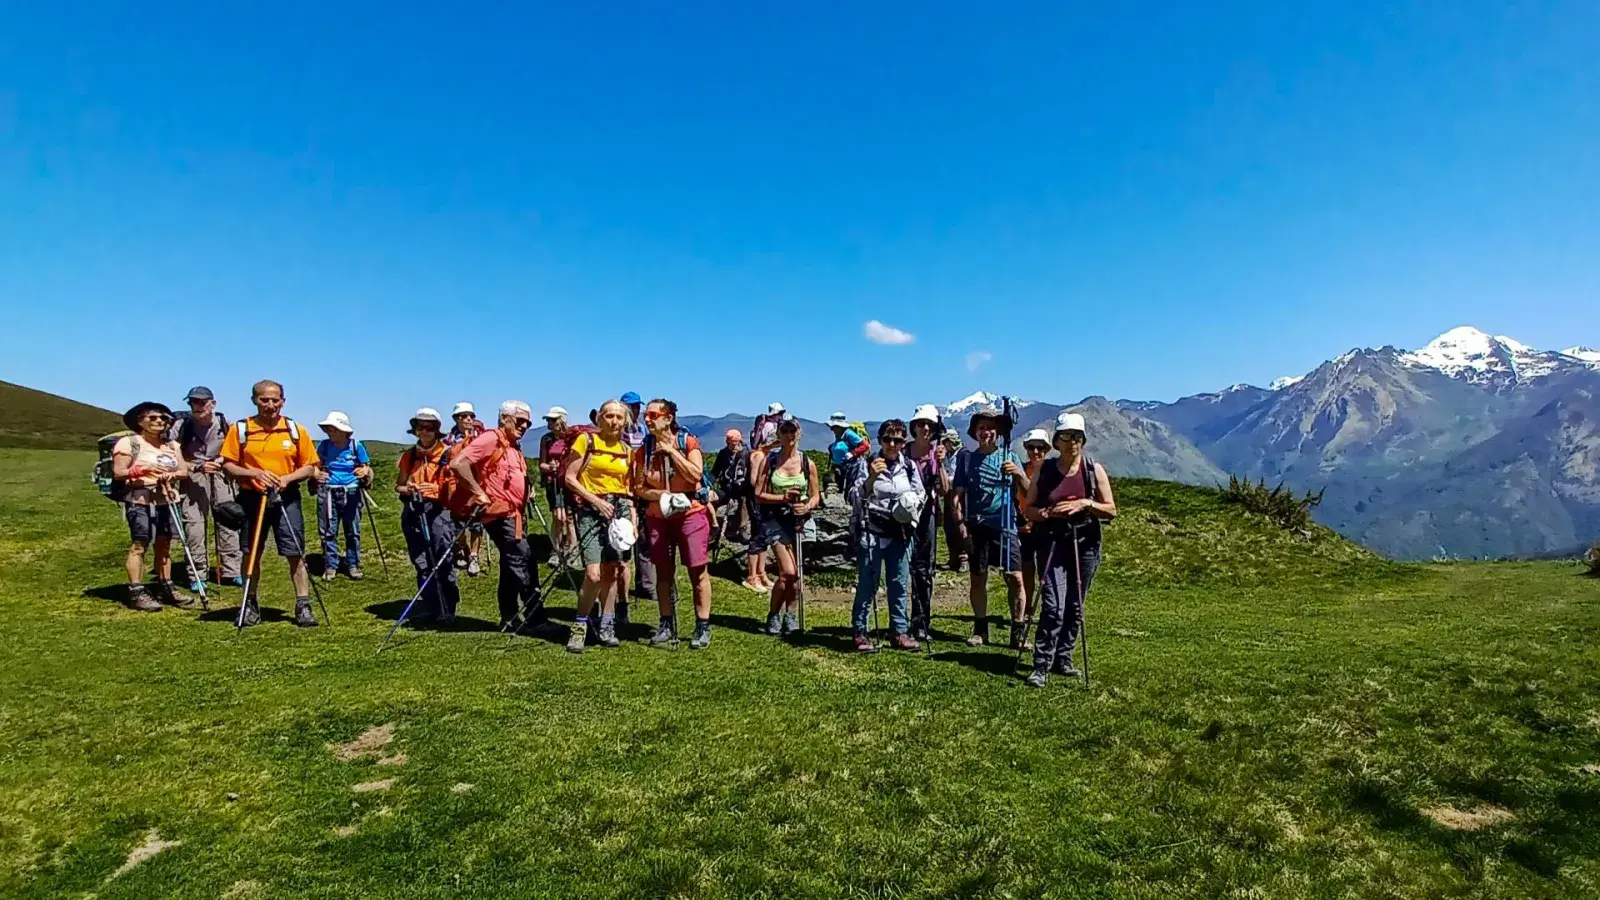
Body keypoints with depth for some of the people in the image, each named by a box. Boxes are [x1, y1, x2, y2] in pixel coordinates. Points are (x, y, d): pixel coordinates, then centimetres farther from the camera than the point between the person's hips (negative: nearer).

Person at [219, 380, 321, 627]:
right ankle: (251, 605, 23)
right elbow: (228, 465, 0)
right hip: (251, 498, 0)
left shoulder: (296, 430, 2)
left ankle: (303, 606, 3)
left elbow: (309, 466, 4)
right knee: (251, 554, 9)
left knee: (296, 554, -3)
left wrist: (288, 478, -13)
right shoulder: (239, 429, 1)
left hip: (287, 499, 0)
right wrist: (253, 473, -17)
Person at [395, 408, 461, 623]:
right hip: (413, 512, 5)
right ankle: (428, 605, 20)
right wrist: (407, 489, -6)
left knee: (442, 560, -9)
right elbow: (398, 486, 17)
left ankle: (447, 609, -2)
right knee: (421, 562, 9)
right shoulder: (409, 455, 12)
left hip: (438, 510, -5)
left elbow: (454, 484, -6)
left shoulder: (446, 454, -1)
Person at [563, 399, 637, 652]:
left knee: (611, 571, 6)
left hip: (620, 510, 4)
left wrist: (634, 519, 7)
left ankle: (607, 628, 17)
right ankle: (580, 628, 4)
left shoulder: (627, 450, 11)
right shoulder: (587, 441, -2)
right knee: (594, 575, -14)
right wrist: (595, 500, -14)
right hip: (592, 510, -4)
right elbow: (569, 478, -5)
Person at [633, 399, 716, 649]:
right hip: (657, 517, 4)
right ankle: (667, 626, 19)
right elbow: (639, 488, 4)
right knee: (664, 572, 8)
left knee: (698, 571, -3)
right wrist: (661, 495, -15)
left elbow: (695, 475, -18)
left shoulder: (688, 442, -6)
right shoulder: (643, 450, 4)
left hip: (691, 514, -4)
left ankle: (703, 627, 4)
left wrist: (671, 450, -16)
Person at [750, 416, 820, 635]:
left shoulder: (807, 464, 3)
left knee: (796, 574, 4)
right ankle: (773, 615, 9)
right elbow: (759, 494, -2)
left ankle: (790, 616, 23)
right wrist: (783, 497, -16)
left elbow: (816, 495, 9)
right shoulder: (768, 460, -1)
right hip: (775, 520, -2)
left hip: (799, 520, 3)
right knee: (789, 572, -13)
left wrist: (807, 506, -12)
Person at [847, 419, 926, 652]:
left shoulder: (910, 466, 7)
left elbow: (921, 496, 17)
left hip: (901, 534, 4)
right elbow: (855, 499, -7)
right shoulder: (868, 464, -3)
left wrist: (912, 515, -2)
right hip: (872, 533, -3)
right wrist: (871, 479, -22)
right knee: (867, 584, -2)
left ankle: (900, 632, 16)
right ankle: (860, 632, 7)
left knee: (899, 583, 8)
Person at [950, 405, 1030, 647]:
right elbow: (957, 494, 6)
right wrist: (960, 522, -4)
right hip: (977, 527, 1)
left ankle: (1017, 631, 1)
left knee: (1015, 578, -7)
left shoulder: (1009, 457, 6)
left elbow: (1028, 491, 0)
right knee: (978, 579, 7)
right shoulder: (968, 459, 7)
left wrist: (1018, 473, -19)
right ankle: (980, 629, 19)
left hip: (1004, 526, -1)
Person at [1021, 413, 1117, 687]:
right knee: (1053, 607, -12)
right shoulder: (1044, 470, 1)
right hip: (1052, 544, -2)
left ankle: (1063, 658, 24)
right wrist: (1048, 513, -16)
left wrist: (1086, 504, -15)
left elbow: (1111, 511, 2)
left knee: (1075, 607, 8)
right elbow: (1027, 509, 4)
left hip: (1085, 546, 2)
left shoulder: (1094, 470, 1)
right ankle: (1042, 666, -5)